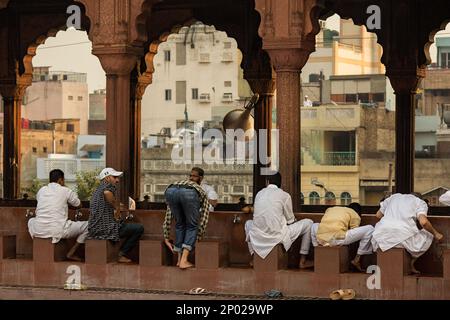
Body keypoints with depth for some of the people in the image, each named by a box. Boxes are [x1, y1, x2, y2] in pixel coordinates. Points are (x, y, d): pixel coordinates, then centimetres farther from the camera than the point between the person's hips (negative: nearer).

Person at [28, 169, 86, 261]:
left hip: (39, 231, 4)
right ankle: (71, 253, 8)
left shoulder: (41, 190, 13)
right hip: (58, 231, -4)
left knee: (31, 221, 40)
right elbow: (79, 205, 16)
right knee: (86, 226, 11)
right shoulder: (65, 191, 2)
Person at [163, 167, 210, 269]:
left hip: (170, 191, 3)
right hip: (189, 193, -3)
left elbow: (168, 217, 46)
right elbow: (203, 220, 36)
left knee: (180, 224, 26)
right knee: (192, 226, 18)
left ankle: (180, 259, 23)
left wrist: (166, 239, 50)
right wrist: (197, 239, 44)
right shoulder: (202, 193, 41)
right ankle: (184, 261, 5)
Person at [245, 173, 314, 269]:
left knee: (248, 223, 39)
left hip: (257, 239, 4)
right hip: (277, 237, -4)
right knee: (308, 223, 12)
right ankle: (302, 261, 16)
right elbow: (290, 220, 6)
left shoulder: (259, 194, 10)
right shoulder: (284, 195, -2)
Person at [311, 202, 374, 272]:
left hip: (321, 239, 5)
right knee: (370, 229, 7)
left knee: (314, 226, 42)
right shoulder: (355, 215, 16)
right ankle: (357, 260, 10)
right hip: (338, 239, -5)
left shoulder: (330, 209, 29)